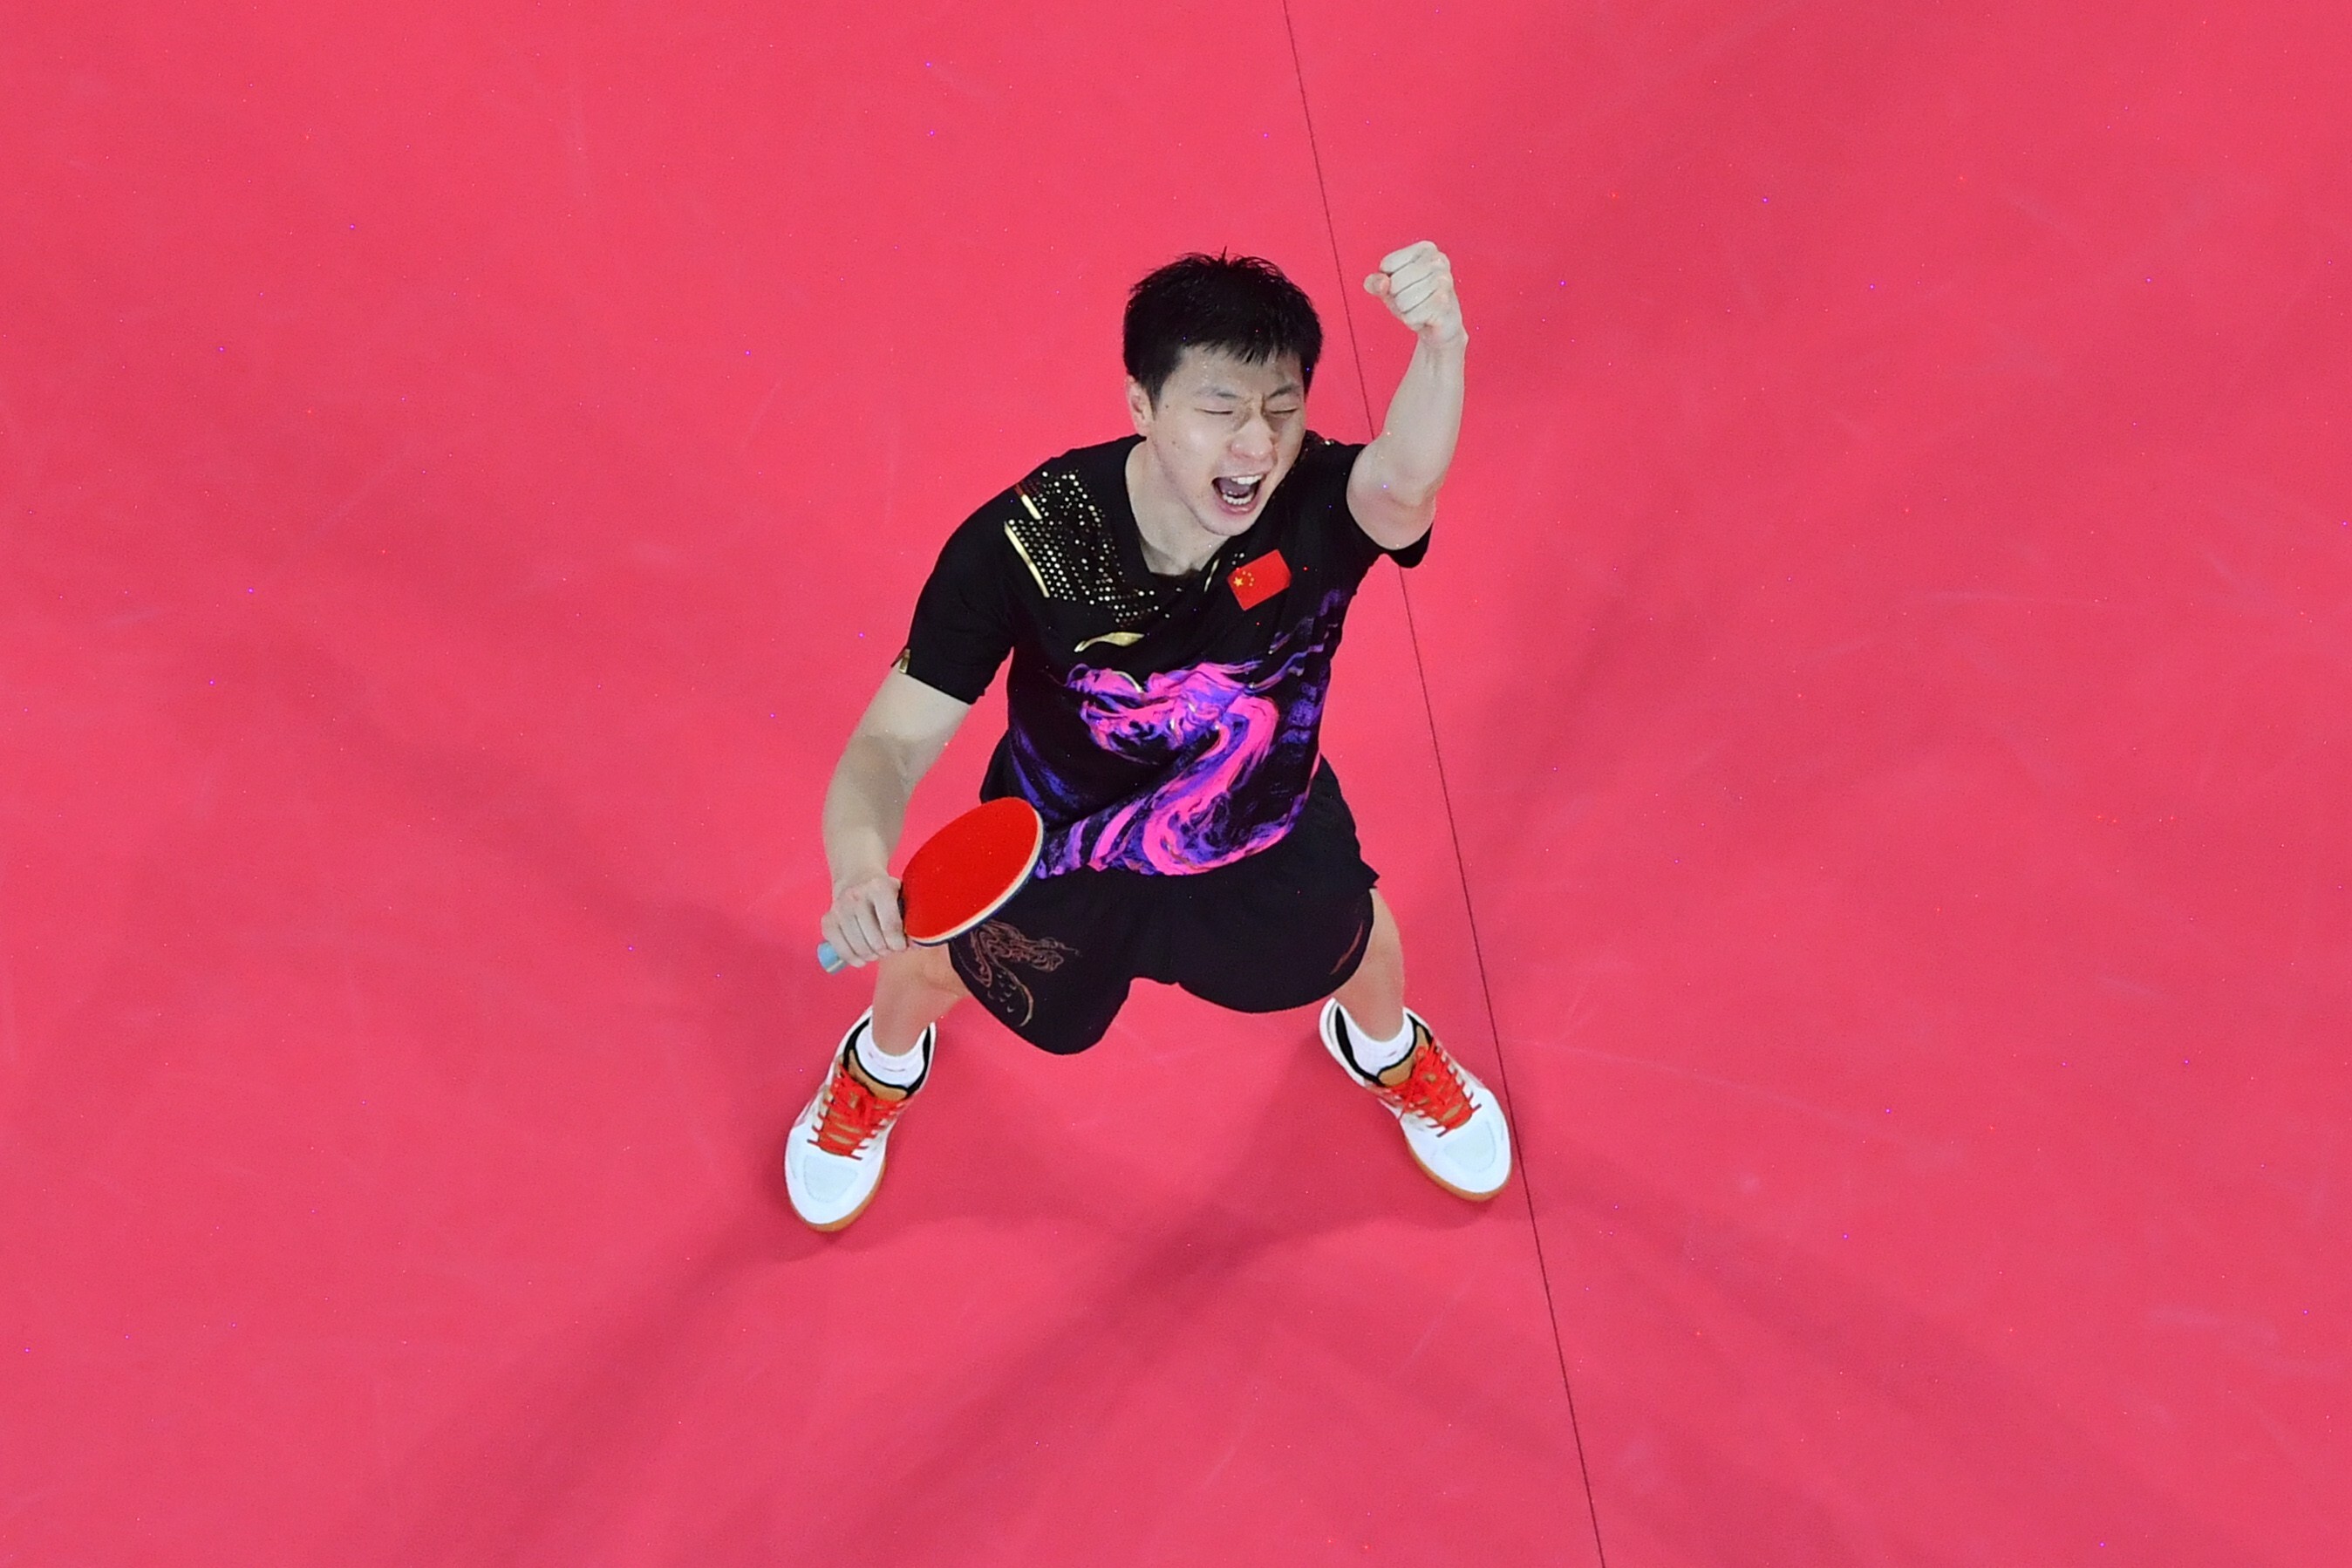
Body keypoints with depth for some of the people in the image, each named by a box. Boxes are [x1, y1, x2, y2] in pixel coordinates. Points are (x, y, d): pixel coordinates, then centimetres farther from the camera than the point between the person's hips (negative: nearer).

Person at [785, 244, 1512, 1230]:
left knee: (1361, 947, 29)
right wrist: (859, 863, -56)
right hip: (1055, 854, -1)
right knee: (927, 965, 24)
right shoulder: (1020, 543, -37)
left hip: (1268, 837, 1)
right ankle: (883, 1065, 66)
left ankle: (1383, 1046, 71)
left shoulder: (1322, 505, -37)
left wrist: (1440, 348, -84)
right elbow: (894, 742, -34)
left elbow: (1405, 480, -62)